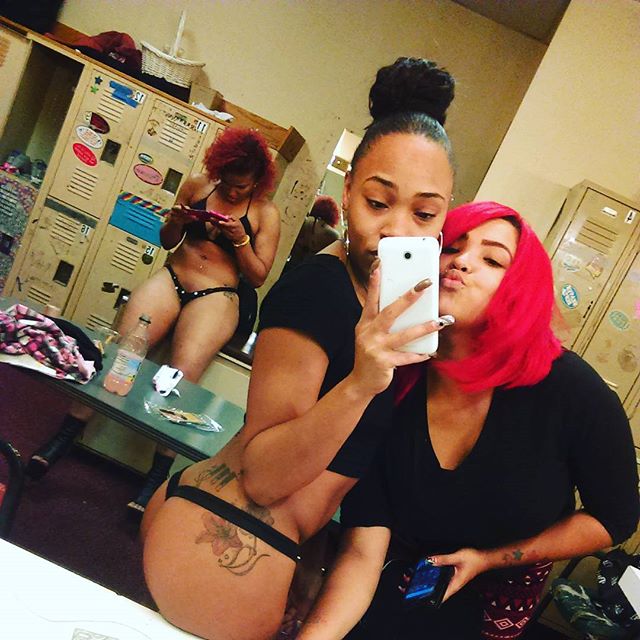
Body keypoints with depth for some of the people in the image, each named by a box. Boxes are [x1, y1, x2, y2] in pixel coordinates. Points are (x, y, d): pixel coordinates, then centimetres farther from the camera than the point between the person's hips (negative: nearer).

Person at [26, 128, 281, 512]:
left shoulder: (266, 213, 3)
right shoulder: (197, 186, 11)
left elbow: (259, 277, 2)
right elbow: (167, 241, 18)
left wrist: (240, 239, -13)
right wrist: (175, 222, -4)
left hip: (216, 297, -3)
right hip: (171, 279, 3)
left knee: (182, 375, -26)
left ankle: (158, 479, -19)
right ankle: (63, 440, -11)